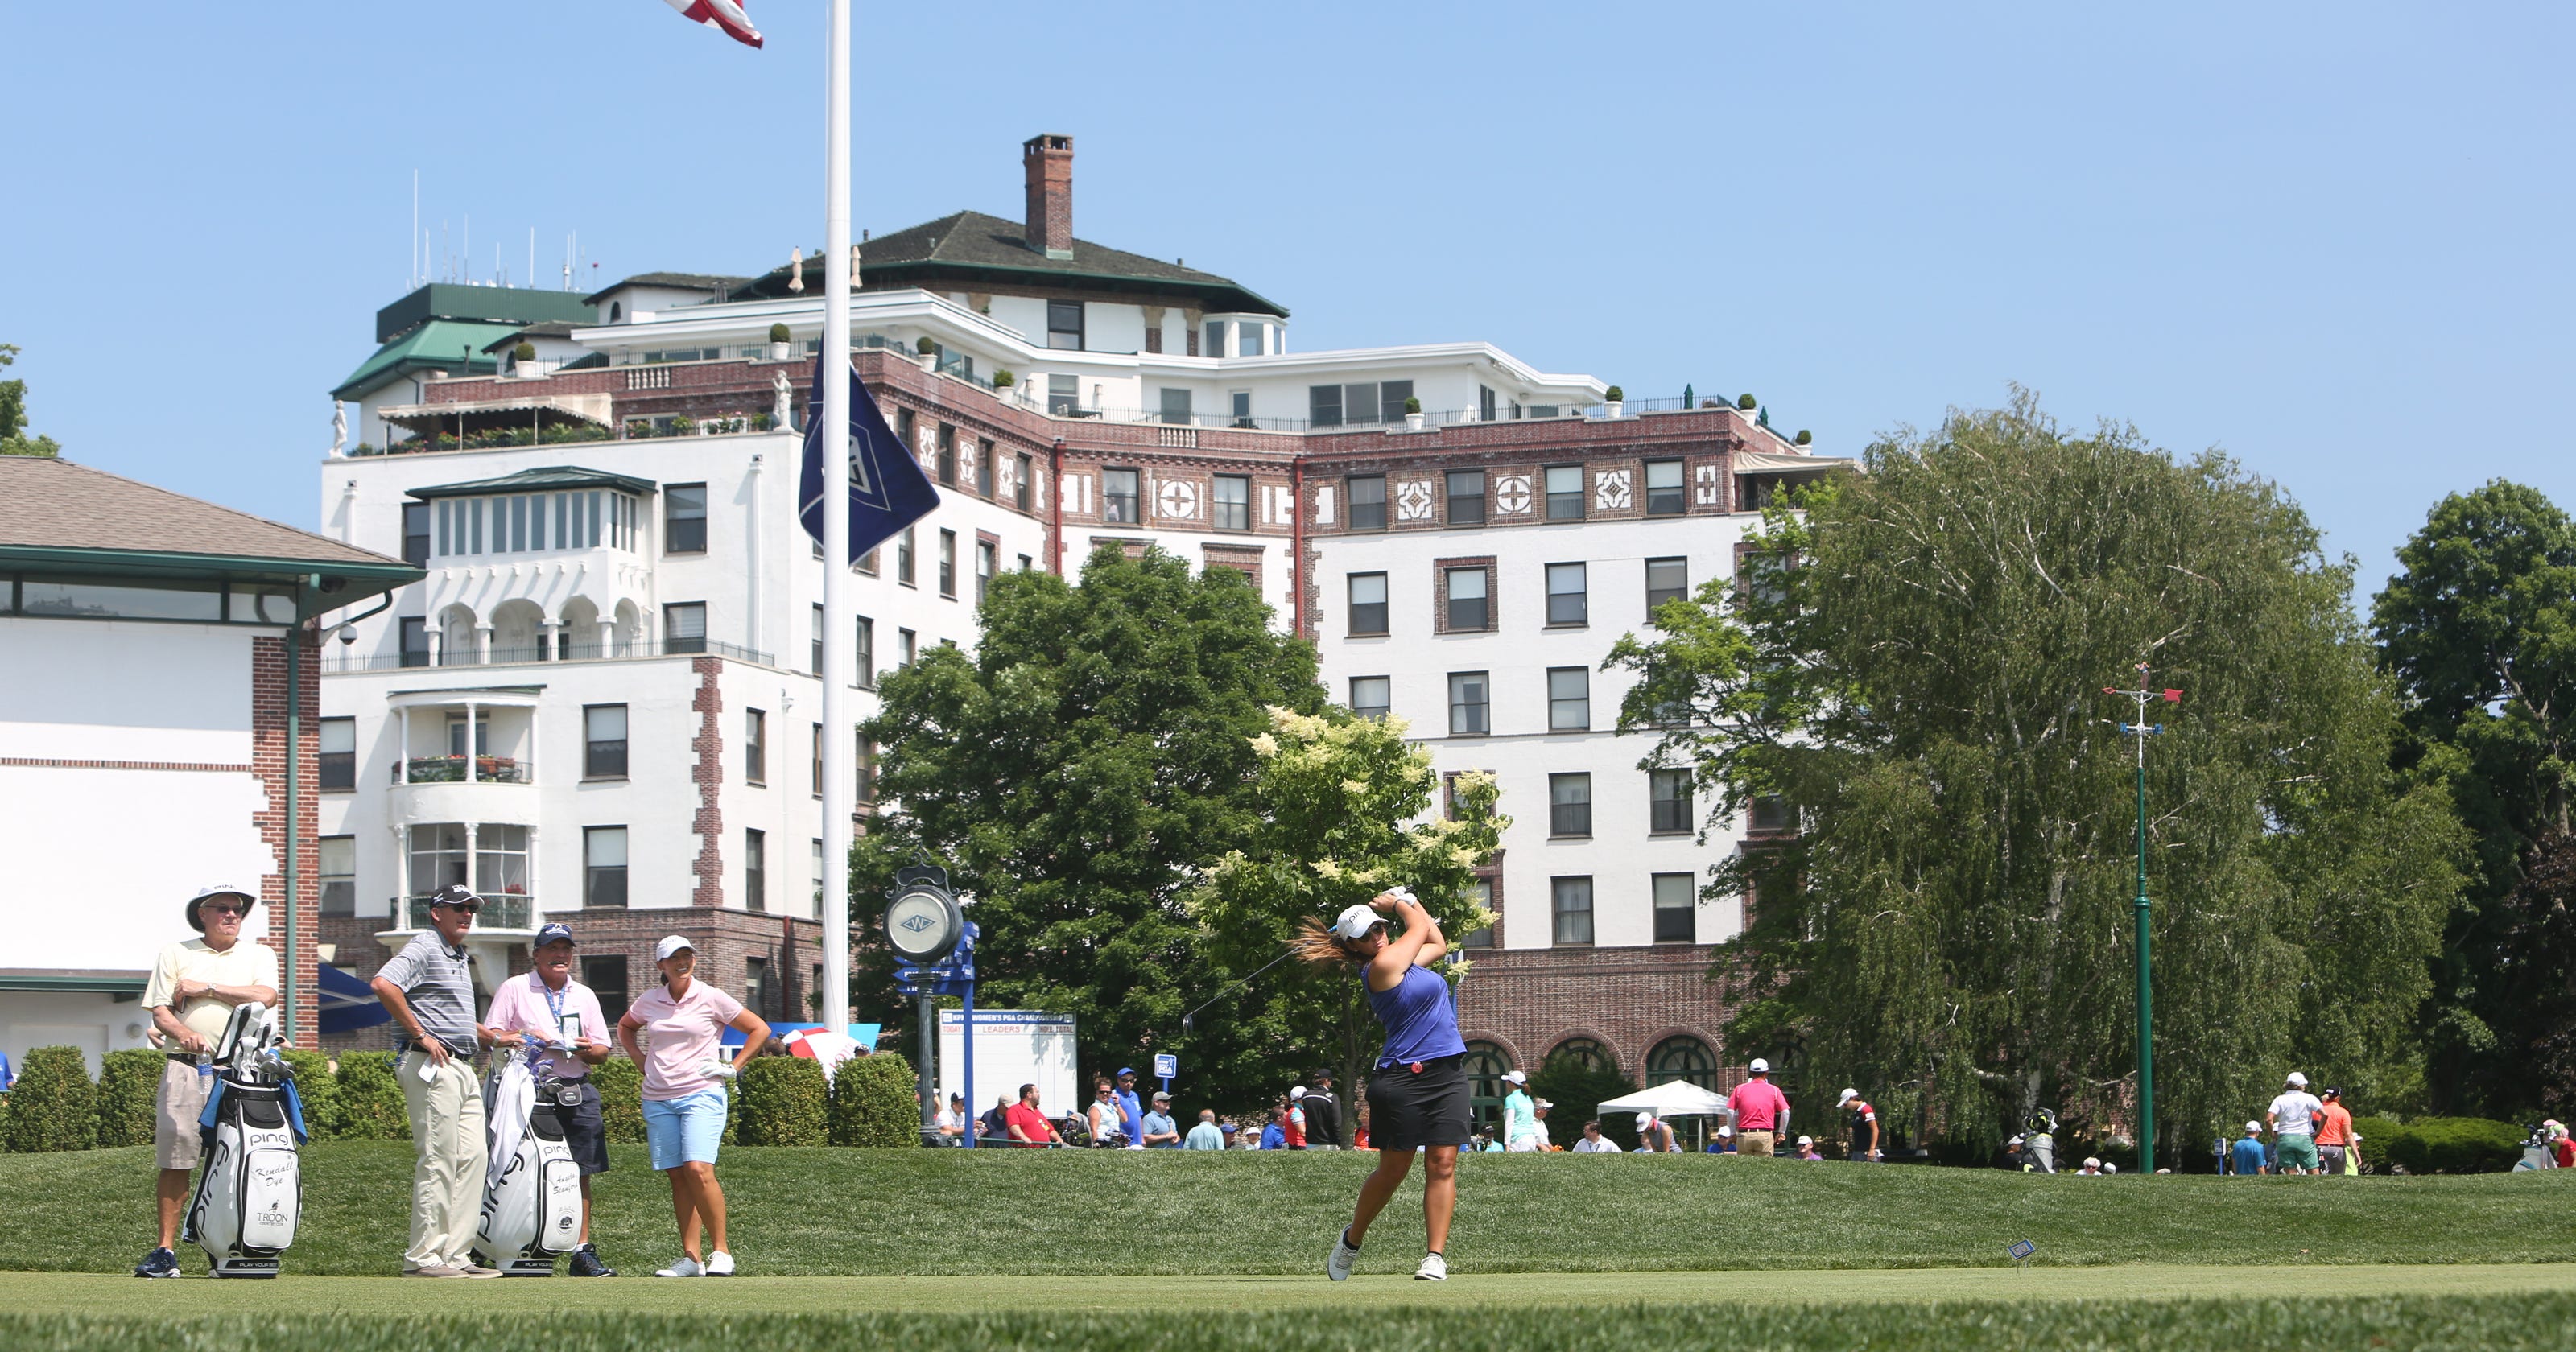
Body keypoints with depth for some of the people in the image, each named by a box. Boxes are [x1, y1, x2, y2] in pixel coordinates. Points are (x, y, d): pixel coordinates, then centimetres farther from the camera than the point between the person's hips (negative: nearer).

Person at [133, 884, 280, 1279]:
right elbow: (159, 1011, 7)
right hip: (186, 1068, 0)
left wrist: (206, 989, -3)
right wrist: (184, 1034, -14)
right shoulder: (175, 954, 15)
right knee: (175, 1161, -5)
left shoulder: (260, 955, 16)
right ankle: (165, 1250, -3)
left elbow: (265, 995, -4)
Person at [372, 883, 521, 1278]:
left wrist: (495, 1038, 26)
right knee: (437, 1162, -10)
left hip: (463, 1067, 10)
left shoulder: (458, 956, 23)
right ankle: (423, 1257, -9)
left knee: (472, 1158, 6)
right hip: (433, 1066, -10)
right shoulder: (424, 948, -7)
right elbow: (383, 984, -25)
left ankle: (456, 1254, 9)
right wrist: (421, 1035, -21)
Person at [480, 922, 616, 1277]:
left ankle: (582, 1252, 4)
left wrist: (588, 1049, -4)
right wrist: (524, 1038, -14)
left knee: (580, 1172, 0)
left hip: (576, 1091, 4)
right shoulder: (514, 989, 8)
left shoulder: (585, 995, 20)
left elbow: (602, 1052, 19)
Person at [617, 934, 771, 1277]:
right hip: (657, 1098, 4)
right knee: (677, 1177, 3)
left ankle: (720, 1251, -11)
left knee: (699, 1170, -19)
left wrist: (732, 1068, 0)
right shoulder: (648, 1002, 8)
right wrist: (642, 1062, 15)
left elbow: (760, 1029, 5)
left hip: (701, 1095, -4)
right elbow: (624, 1028, 30)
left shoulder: (711, 998, -2)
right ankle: (691, 1257, 6)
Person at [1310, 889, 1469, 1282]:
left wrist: (1405, 899, 28)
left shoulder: (1404, 959, 15)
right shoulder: (1383, 966, -10)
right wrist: (1399, 902, 21)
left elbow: (1438, 944, 33)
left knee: (1442, 1164, -4)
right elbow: (1421, 927, 3)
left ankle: (1436, 1256, -5)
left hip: (1448, 1074, 7)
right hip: (1404, 1077, -7)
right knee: (1393, 1169, 1)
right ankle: (1351, 1239, 23)